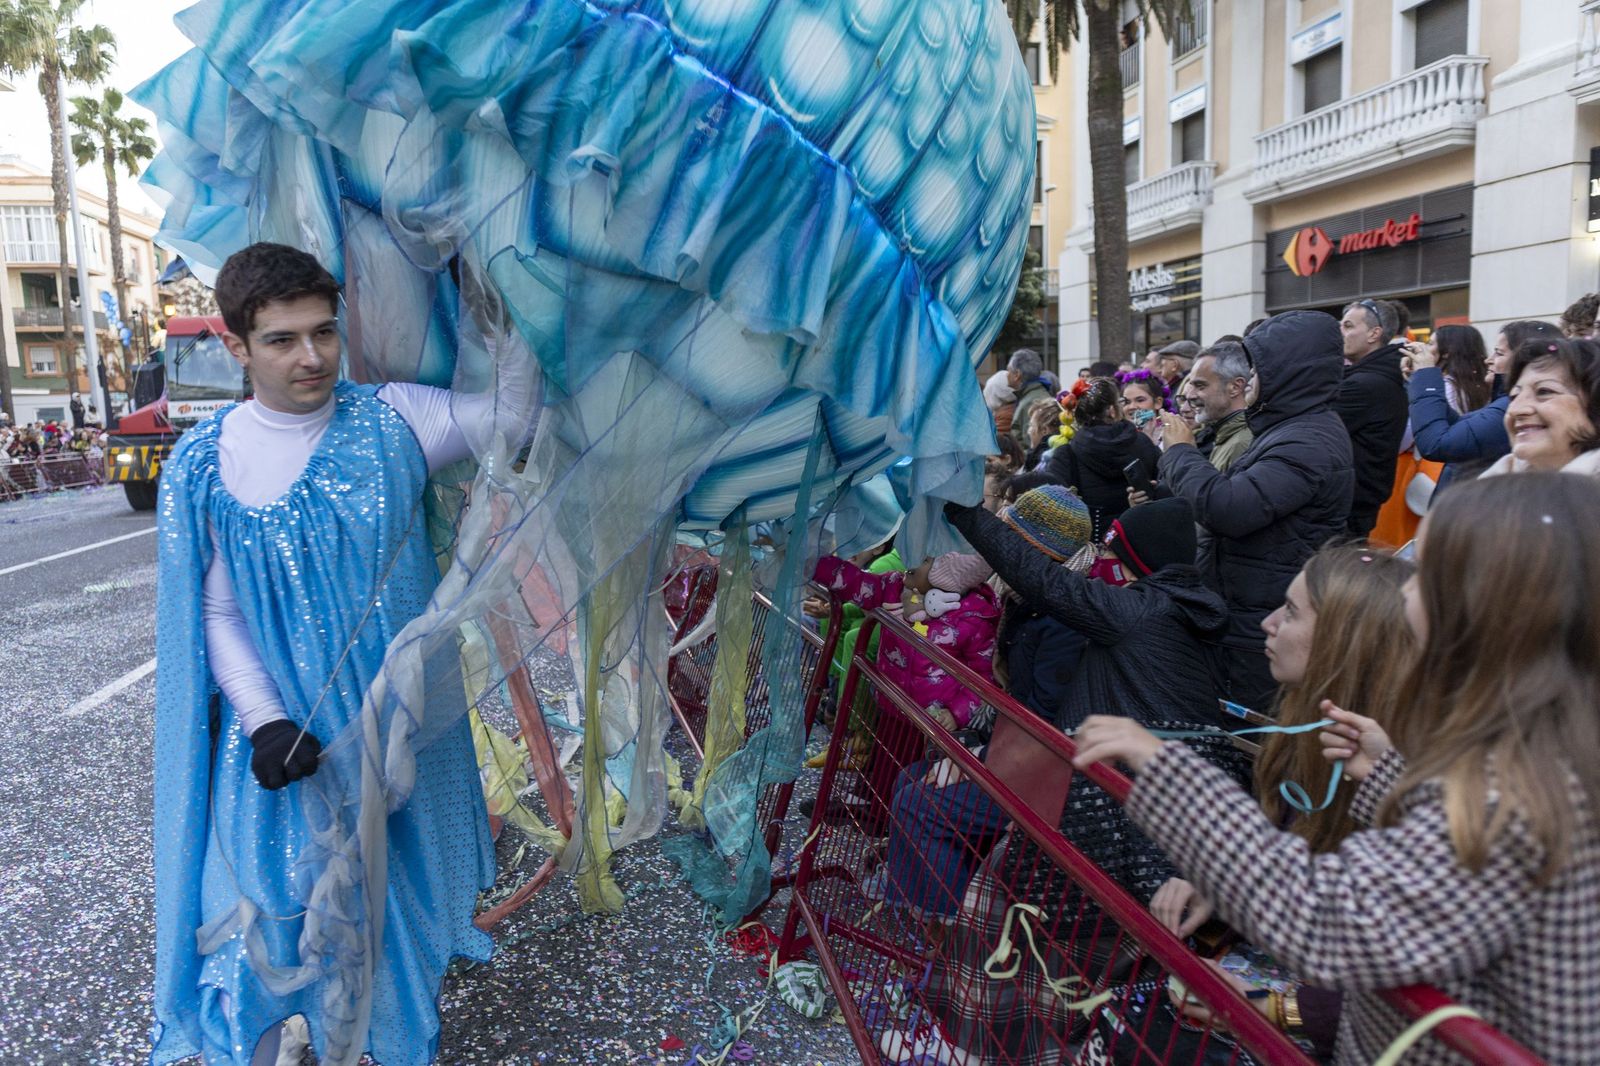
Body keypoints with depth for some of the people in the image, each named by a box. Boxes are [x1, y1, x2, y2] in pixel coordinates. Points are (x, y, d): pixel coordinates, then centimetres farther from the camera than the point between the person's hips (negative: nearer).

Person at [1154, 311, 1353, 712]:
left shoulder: (1311, 441, -20)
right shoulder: (1291, 428, 14)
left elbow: (1226, 508, -28)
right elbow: (1237, 497, 21)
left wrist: (1181, 451, -12)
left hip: (1264, 625, -10)